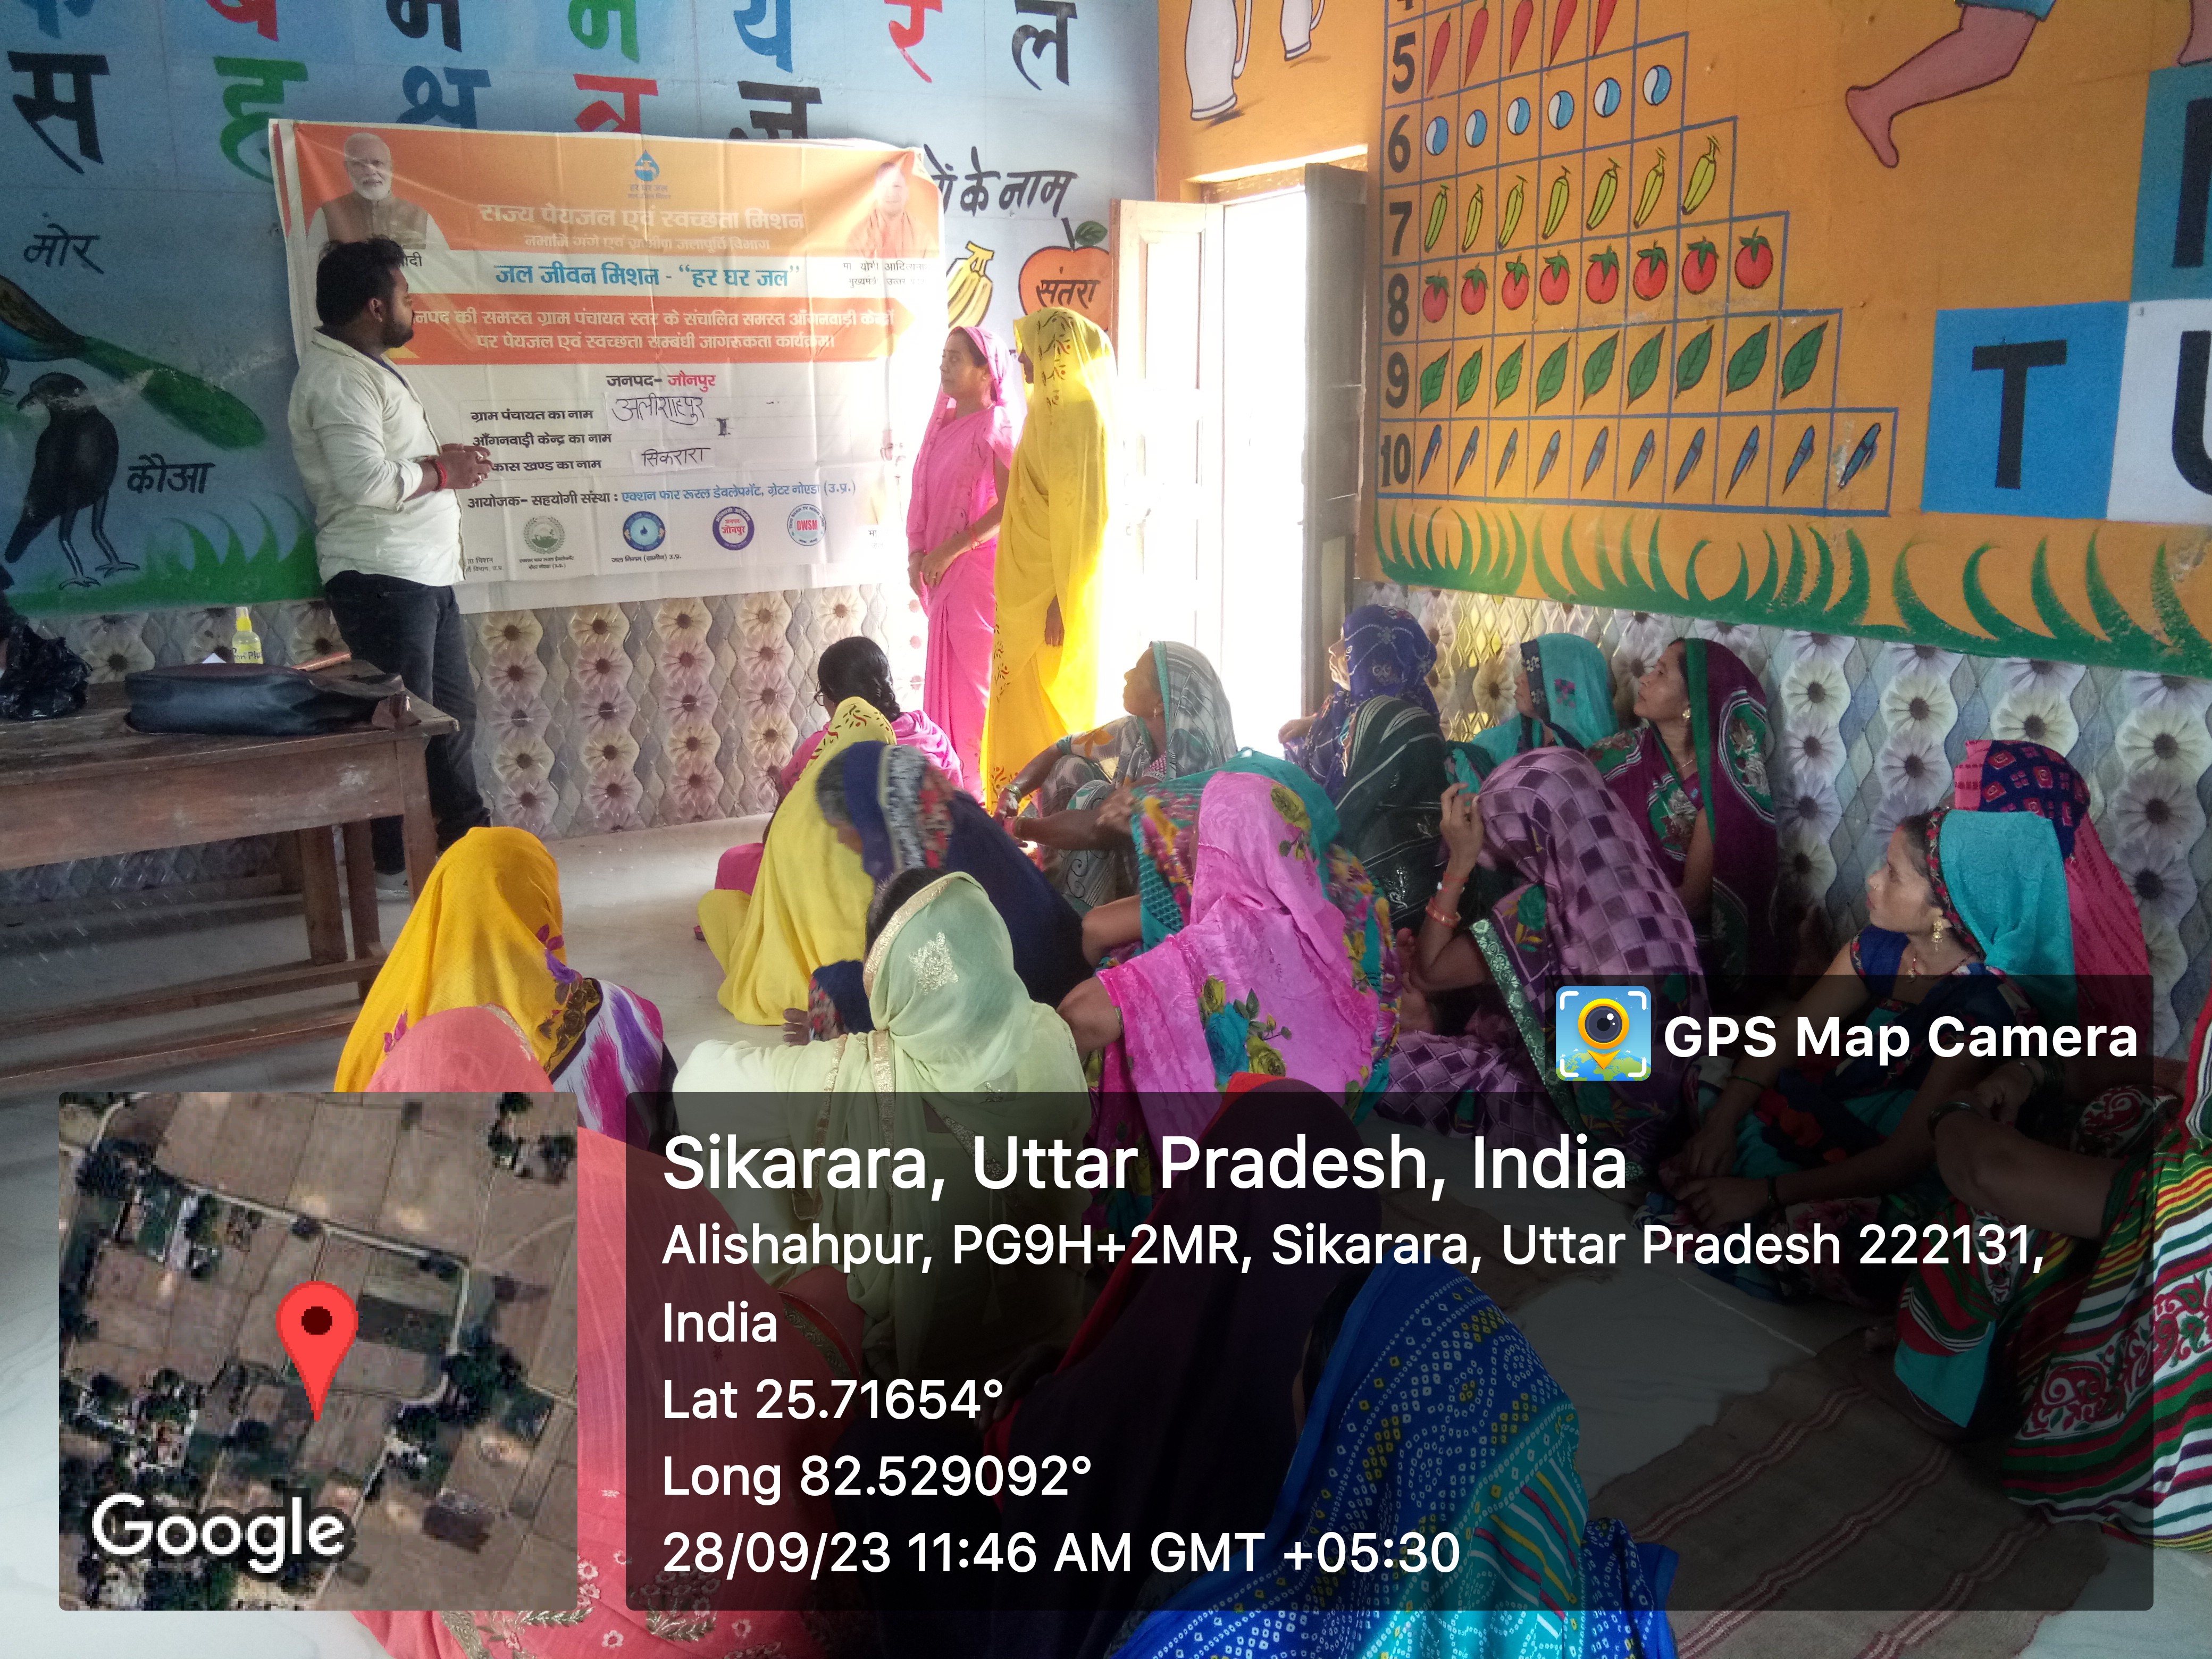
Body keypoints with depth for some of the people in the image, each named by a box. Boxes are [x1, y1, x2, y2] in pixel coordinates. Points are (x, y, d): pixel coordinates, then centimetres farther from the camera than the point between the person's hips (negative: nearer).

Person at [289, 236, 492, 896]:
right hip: (382, 576, -10)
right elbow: (367, 480, -26)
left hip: (423, 571, 10)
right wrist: (442, 473, -11)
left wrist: (442, 457, 7)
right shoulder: (338, 377, -15)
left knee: (453, 708, 16)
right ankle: (393, 866, 7)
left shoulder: (367, 368, 19)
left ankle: (466, 838, 27)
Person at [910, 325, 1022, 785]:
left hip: (977, 567, -7)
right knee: (945, 675, 11)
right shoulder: (943, 421, 12)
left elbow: (1008, 507, -17)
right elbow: (922, 494, 13)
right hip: (942, 570, 7)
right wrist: (917, 552, 1)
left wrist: (951, 550, -16)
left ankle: (978, 783, 7)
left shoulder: (995, 427, -11)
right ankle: (950, 778, 21)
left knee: (972, 679, -2)